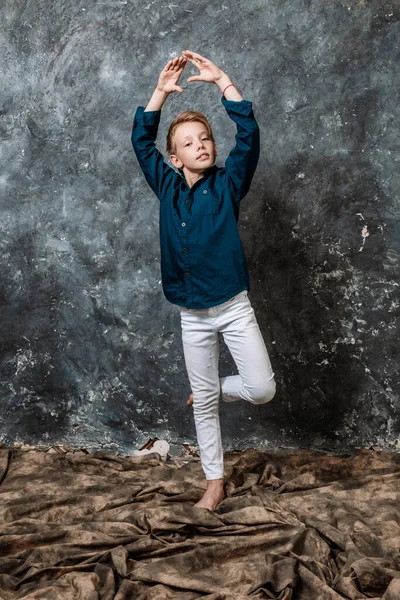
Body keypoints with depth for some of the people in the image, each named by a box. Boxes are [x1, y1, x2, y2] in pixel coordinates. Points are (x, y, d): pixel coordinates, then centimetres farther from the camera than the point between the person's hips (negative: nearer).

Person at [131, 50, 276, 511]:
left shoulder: (227, 184, -2)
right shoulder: (167, 188, 4)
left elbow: (249, 135, -14)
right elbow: (141, 142, 1)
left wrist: (221, 81, -18)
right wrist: (161, 92, -9)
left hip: (234, 307, -1)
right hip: (192, 314, 2)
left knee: (262, 389, -8)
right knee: (204, 402, 10)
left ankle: (213, 390, 24)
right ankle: (214, 482, 26)